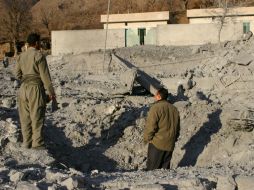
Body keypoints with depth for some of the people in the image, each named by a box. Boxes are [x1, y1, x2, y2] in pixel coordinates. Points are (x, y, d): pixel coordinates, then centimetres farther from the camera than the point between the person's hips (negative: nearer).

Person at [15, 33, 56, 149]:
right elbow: (45, 76, -12)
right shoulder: (39, 56, -10)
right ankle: (37, 144, 0)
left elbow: (17, 74, 10)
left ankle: (26, 143, 16)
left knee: (25, 118, 11)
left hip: (23, 88, 6)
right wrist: (51, 93, -7)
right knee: (37, 118, -1)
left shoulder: (21, 56, 8)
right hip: (36, 88, -6)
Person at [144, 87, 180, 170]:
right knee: (165, 167, 13)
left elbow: (151, 126, -16)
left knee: (152, 167, 1)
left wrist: (147, 138, -3)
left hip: (157, 143, -6)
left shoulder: (156, 108, -13)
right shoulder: (174, 109, 10)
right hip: (170, 145, 6)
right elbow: (177, 127, 16)